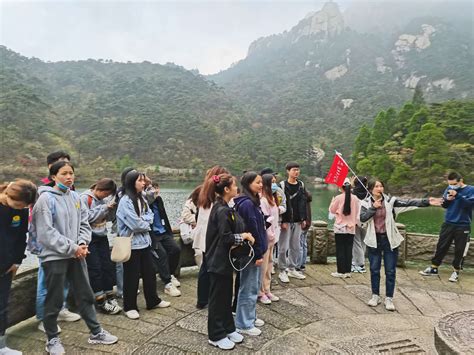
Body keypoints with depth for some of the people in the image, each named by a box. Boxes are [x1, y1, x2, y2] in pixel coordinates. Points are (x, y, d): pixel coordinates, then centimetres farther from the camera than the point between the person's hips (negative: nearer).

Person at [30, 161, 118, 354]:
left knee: (86, 295, 13)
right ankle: (52, 339, 28)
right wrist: (71, 247, -16)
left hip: (77, 254, 6)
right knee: (54, 300, 8)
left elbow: (84, 223, 9)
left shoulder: (75, 197, 7)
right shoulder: (46, 198, -11)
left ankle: (96, 333, 26)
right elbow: (46, 232, -17)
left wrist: (82, 243, -9)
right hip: (54, 256, -6)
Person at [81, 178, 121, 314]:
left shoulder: (103, 199, 7)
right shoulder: (85, 198, -9)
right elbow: (86, 217, -20)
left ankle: (110, 297, 19)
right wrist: (104, 208, -16)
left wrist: (111, 209, -5)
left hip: (102, 237, 6)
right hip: (90, 238, -6)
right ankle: (101, 302, 9)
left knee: (108, 266, 7)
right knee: (95, 269, -1)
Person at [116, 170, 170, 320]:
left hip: (145, 242, 8)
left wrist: (142, 221, -14)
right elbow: (135, 224, -22)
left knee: (149, 273, 16)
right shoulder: (125, 201, -17)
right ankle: (130, 307, 21)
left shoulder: (141, 199, 9)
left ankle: (153, 301, 32)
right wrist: (146, 223, -4)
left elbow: (150, 216, 5)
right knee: (132, 277, 5)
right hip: (131, 244, -8)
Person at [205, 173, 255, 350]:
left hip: (224, 259, 9)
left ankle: (228, 329, 33)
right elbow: (226, 238, -23)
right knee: (218, 298, 5)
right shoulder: (222, 211, -22)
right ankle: (216, 336, 20)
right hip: (219, 260, -9)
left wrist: (243, 235, 4)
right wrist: (244, 236, -12)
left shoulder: (223, 208, 8)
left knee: (226, 296, 19)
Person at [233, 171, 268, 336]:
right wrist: (258, 254, -18)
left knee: (254, 286, 20)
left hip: (254, 251, 10)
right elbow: (251, 230, -22)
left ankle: (250, 317, 34)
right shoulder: (247, 203, -20)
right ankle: (244, 325, 16)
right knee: (248, 288, 2)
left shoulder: (252, 202, 11)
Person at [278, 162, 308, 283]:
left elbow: (303, 203, 13)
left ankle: (292, 269, 25)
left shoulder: (301, 185, 10)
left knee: (295, 246, 12)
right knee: (283, 247, 0)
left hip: (297, 221, 6)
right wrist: (283, 221, -16)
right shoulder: (282, 185, -7)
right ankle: (282, 271, 11)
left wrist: (304, 219, 8)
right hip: (286, 221, -5)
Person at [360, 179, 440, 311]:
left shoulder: (390, 200, -4)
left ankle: (389, 298, 18)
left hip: (389, 239, 0)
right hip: (374, 240, 1)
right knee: (374, 269, 10)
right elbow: (362, 218, -14)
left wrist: (427, 201, -25)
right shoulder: (366, 203, -2)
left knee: (390, 271, 5)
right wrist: (373, 208, -21)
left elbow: (409, 202, -14)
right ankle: (375, 296, 26)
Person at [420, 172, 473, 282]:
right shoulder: (449, 188, 3)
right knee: (441, 246, 8)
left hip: (463, 226, -3)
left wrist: (457, 195, -29)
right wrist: (447, 199, -13)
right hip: (448, 224, 3)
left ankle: (456, 271, 20)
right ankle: (434, 268, 18)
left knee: (459, 250, 5)